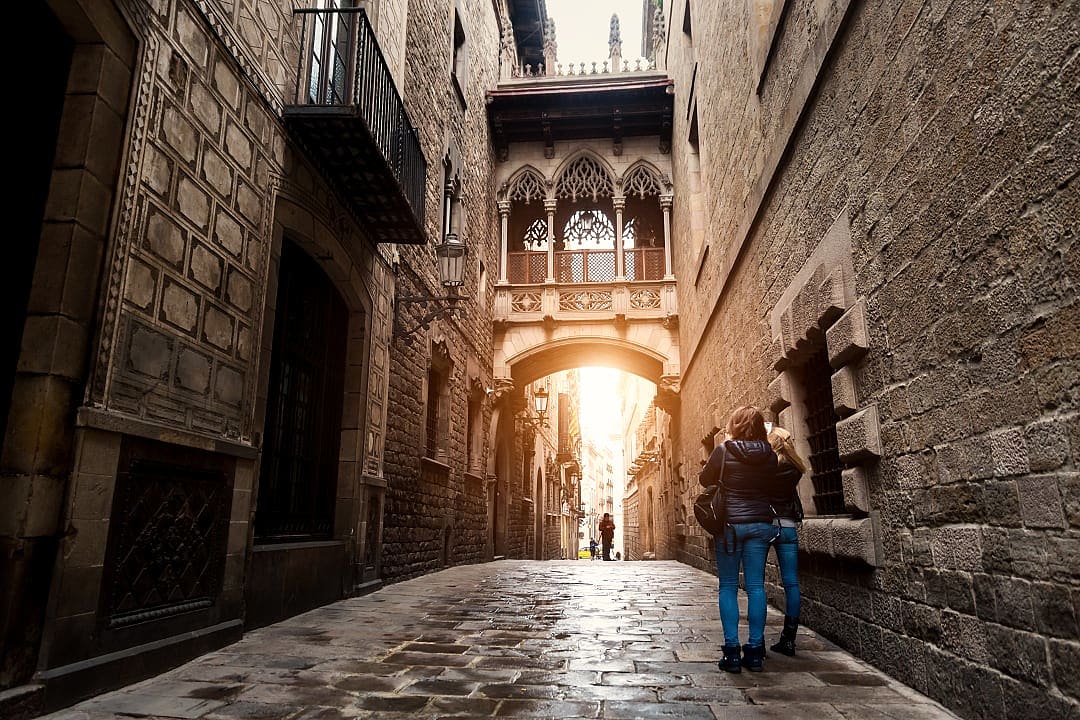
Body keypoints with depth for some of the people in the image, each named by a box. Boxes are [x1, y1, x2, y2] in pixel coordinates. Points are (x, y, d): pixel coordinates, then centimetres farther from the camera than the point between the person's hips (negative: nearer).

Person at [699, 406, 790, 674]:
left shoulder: (723, 451, -10)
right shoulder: (769, 455, 1)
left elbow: (704, 480, 4)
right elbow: (776, 488, 14)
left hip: (730, 524, -3)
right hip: (761, 524, 3)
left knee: (728, 587, 4)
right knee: (756, 586, 7)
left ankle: (732, 651, 3)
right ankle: (755, 651, 11)